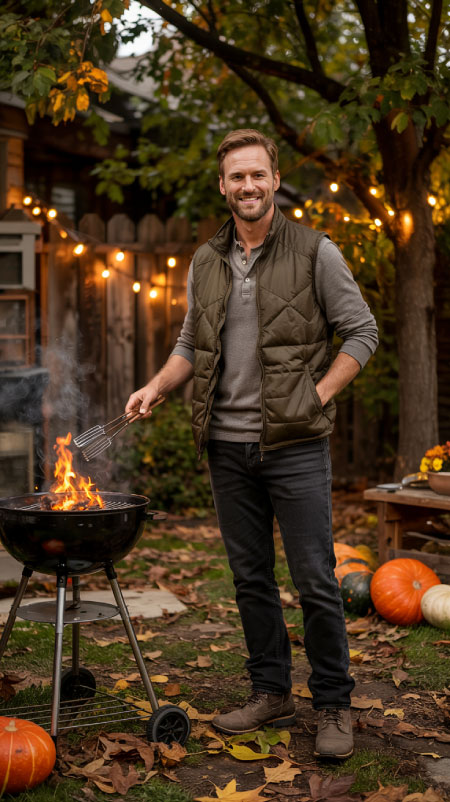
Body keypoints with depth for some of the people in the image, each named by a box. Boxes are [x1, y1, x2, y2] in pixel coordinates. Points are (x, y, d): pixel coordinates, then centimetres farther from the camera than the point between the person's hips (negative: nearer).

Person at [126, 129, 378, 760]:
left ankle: (333, 706, 13)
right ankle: (271, 694, 25)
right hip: (228, 445, 5)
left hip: (295, 444, -4)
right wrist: (158, 385, 1)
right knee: (250, 577, 11)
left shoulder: (314, 251, -3)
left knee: (315, 579, -2)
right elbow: (191, 344, 19)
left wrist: (319, 394, -10)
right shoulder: (206, 263, 11)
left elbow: (361, 331, -1)